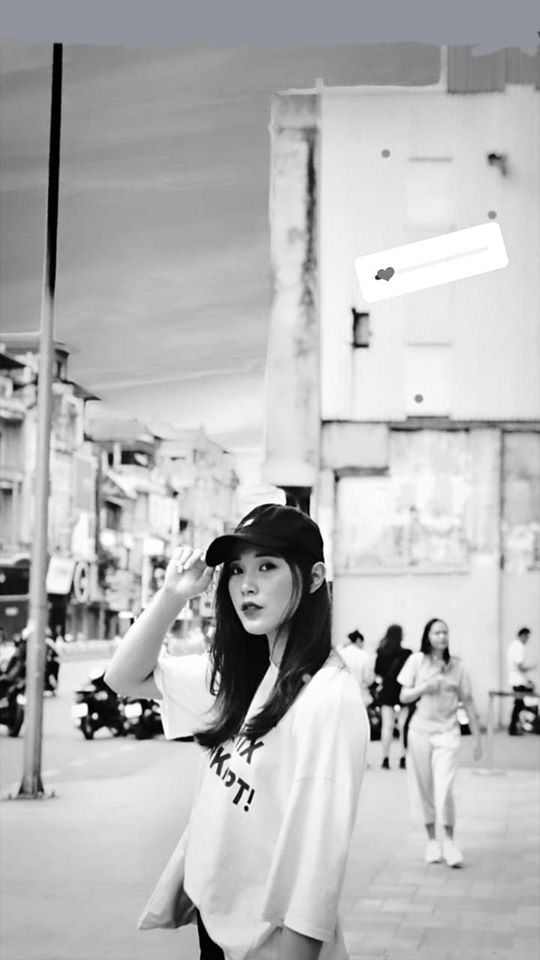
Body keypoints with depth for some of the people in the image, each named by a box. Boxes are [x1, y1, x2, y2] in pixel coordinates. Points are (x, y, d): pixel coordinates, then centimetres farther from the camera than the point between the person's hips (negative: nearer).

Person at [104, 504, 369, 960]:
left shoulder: (330, 698, -22)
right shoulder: (238, 674, 1)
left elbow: (320, 855, -23)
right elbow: (126, 678, 8)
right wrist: (171, 596, -5)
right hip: (212, 920, 7)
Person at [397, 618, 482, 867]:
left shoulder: (457, 666, 1)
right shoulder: (417, 661, 1)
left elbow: (468, 702, 6)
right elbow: (404, 697, 3)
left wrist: (477, 738, 7)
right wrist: (425, 688, -16)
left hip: (447, 732, -1)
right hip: (420, 732, 1)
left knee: (444, 789, -14)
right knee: (426, 790, 6)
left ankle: (449, 841, 1)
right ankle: (432, 840, 20)